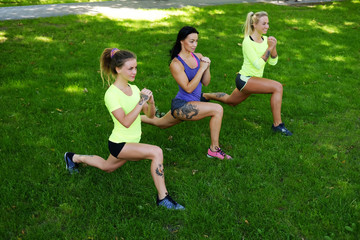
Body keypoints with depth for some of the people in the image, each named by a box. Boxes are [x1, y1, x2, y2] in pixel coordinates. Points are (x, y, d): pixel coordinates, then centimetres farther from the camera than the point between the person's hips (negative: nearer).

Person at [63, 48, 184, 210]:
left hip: (133, 142, 8)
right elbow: (126, 122, -31)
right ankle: (162, 198, -16)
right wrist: (141, 102, -33)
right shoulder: (111, 94, -21)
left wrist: (151, 102, -19)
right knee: (156, 152, -27)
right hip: (119, 144, -8)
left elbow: (150, 115, 1)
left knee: (107, 167, 30)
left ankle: (74, 158, 49)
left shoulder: (134, 89, 0)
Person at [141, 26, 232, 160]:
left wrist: (207, 67, -14)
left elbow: (205, 83, 3)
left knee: (160, 123, 29)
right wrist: (201, 69, -23)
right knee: (217, 109, -23)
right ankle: (214, 149, -10)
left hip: (192, 104, 8)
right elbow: (188, 88, -22)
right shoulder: (176, 64, -18)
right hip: (182, 105, -8)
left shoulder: (198, 57, 2)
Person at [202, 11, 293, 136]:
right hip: (244, 79, -9)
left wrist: (274, 47, -15)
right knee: (278, 87, -25)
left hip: (253, 80, 9)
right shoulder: (247, 42, -19)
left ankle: (205, 96, 49)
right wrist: (269, 48, -24)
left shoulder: (265, 39, 3)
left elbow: (273, 62, 2)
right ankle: (277, 124, -18)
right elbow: (258, 64, -23)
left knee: (230, 101, 29)